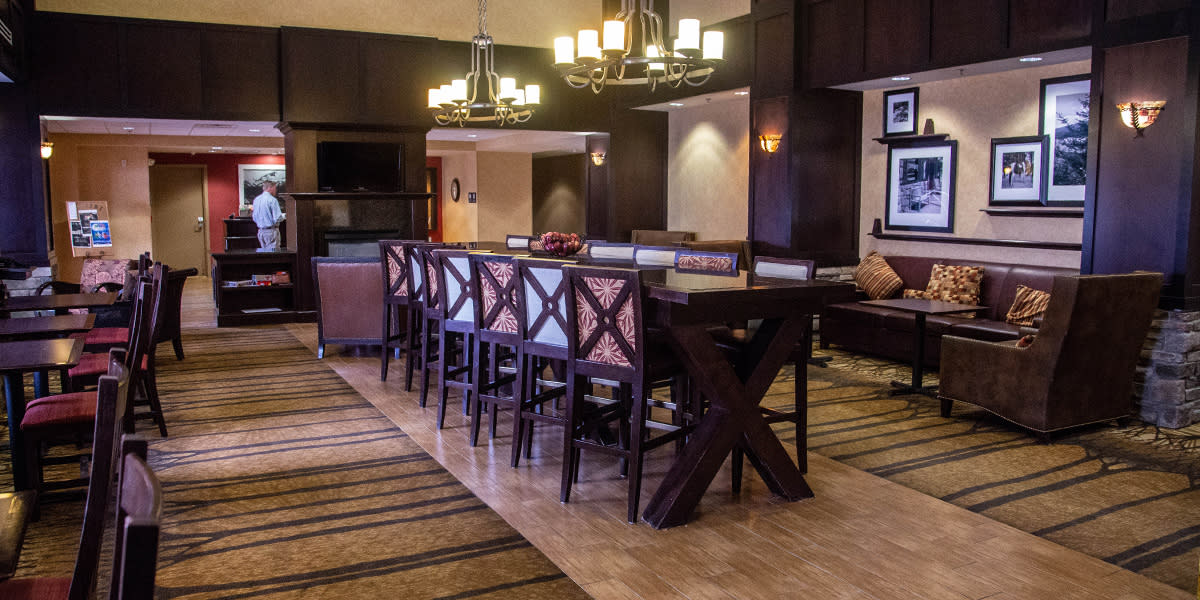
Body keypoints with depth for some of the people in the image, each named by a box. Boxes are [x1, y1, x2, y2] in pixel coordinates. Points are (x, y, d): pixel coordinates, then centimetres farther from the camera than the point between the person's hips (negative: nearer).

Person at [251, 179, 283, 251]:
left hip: (260, 231, 7)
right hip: (271, 231, -7)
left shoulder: (256, 200, 9)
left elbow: (255, 219, 14)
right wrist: (284, 216, 3)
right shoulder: (272, 200, -13)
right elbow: (277, 218, -17)